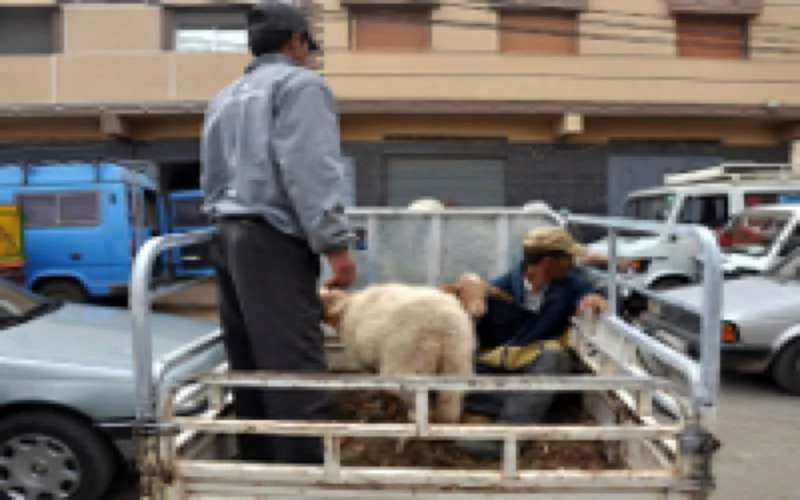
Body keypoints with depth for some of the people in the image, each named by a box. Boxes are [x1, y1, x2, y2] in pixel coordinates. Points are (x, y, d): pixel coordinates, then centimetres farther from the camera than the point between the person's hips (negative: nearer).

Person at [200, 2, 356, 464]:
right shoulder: (300, 83, -1)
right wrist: (335, 243, -15)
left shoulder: (224, 98, 24)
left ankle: (259, 466, 16)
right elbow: (309, 171, -14)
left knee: (251, 368, 10)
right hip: (274, 240, -8)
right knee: (296, 370, -10)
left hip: (228, 236, 9)